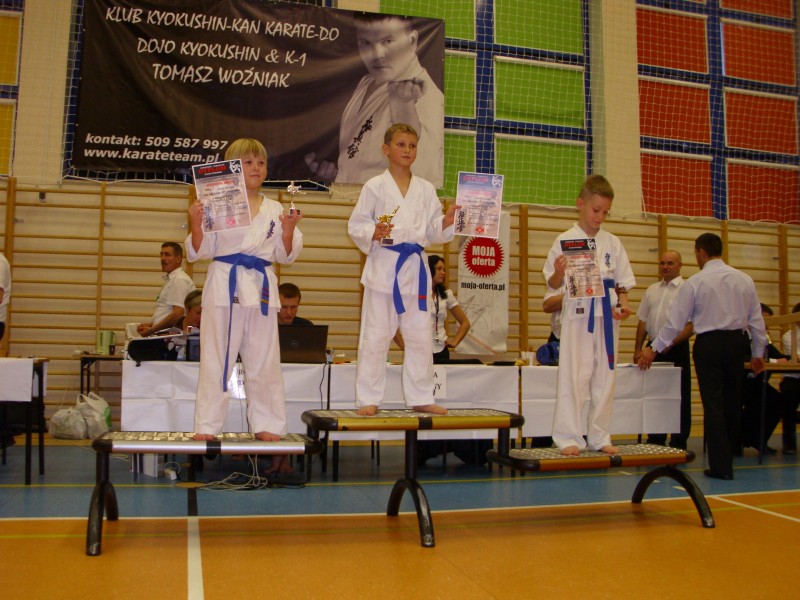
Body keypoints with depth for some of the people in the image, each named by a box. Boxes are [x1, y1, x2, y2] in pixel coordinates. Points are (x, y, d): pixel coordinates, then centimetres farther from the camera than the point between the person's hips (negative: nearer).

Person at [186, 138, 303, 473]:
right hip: (224, 285, -2)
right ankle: (207, 425, 13)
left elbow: (286, 256, 11)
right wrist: (196, 226, -15)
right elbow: (199, 252, 2)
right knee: (216, 358, 2)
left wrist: (288, 231, -7)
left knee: (263, 361, 7)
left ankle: (266, 424, 18)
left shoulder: (275, 210, 11)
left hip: (261, 287, 3)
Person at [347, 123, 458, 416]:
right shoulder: (374, 187, 1)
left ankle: (421, 398, 19)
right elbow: (355, 225, -1)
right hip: (383, 267, -3)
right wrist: (373, 233, -20)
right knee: (375, 337, 0)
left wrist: (446, 222, -8)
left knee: (420, 337, 7)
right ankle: (368, 399, 11)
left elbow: (433, 231, 12)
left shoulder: (426, 189, 11)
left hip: (415, 266, 4)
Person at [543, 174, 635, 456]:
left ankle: (599, 437, 21)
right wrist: (558, 273, -21)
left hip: (607, 315, 4)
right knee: (574, 375, -5)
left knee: (604, 376, 10)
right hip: (578, 313, -4)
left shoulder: (612, 243, 10)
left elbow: (622, 281, 14)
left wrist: (622, 304, -4)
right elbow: (553, 284, 0)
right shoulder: (565, 240, -1)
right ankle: (568, 436, 7)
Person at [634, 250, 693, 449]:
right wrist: (638, 349, 12)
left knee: (679, 399, 1)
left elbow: (691, 325, -10)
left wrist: (670, 344, -19)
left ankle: (679, 444, 10)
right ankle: (655, 441, 20)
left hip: (676, 349, -5)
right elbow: (643, 321, 17)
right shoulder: (651, 290, 14)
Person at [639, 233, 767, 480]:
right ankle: (729, 452, 29)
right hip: (737, 342, 4)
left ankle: (721, 465, 1)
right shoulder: (744, 280, 4)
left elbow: (676, 321, -6)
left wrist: (653, 350, 2)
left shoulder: (695, 282, -7)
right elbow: (756, 319, 8)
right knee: (733, 400, 15)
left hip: (709, 344, -4)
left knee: (713, 403, 0)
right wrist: (758, 353, 19)